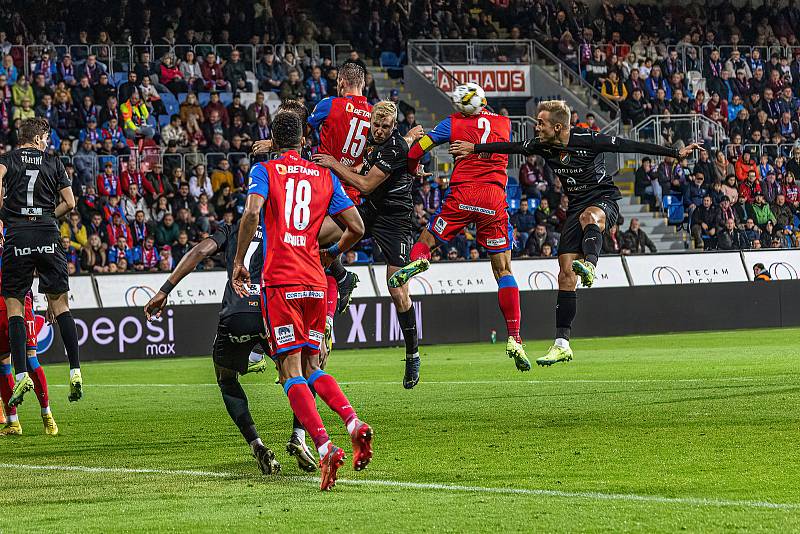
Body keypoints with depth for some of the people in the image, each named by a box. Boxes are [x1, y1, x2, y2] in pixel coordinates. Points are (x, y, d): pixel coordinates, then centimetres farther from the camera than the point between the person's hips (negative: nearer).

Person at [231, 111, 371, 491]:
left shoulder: (264, 171, 3)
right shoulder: (325, 177, 14)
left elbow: (252, 212, -15)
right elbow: (357, 228, 10)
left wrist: (238, 262, -7)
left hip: (279, 281, -4)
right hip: (315, 282, 4)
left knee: (291, 371, -5)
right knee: (312, 367, 15)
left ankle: (325, 447, -21)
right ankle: (353, 422, -9)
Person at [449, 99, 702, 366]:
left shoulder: (588, 140, -18)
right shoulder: (543, 146, -2)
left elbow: (629, 145, -17)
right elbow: (511, 147, 12)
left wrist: (676, 153, -17)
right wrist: (474, 149, 16)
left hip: (604, 201, -5)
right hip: (576, 208, 5)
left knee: (588, 216, -42)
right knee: (565, 272, -4)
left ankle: (589, 265, -70)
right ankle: (562, 344, -3)